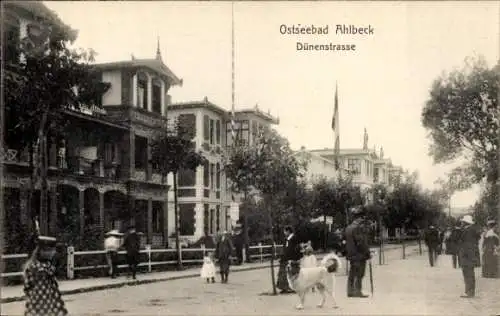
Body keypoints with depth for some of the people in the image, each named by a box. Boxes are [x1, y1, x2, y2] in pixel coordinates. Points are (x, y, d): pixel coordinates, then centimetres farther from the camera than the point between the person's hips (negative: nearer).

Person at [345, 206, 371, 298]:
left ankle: (350, 291, 15)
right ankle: (357, 292, -5)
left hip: (351, 255, 9)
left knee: (352, 274, 12)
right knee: (359, 275, -4)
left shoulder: (348, 228, 13)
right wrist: (368, 253, -11)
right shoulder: (360, 227, -15)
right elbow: (362, 242, -19)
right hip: (360, 255, -9)